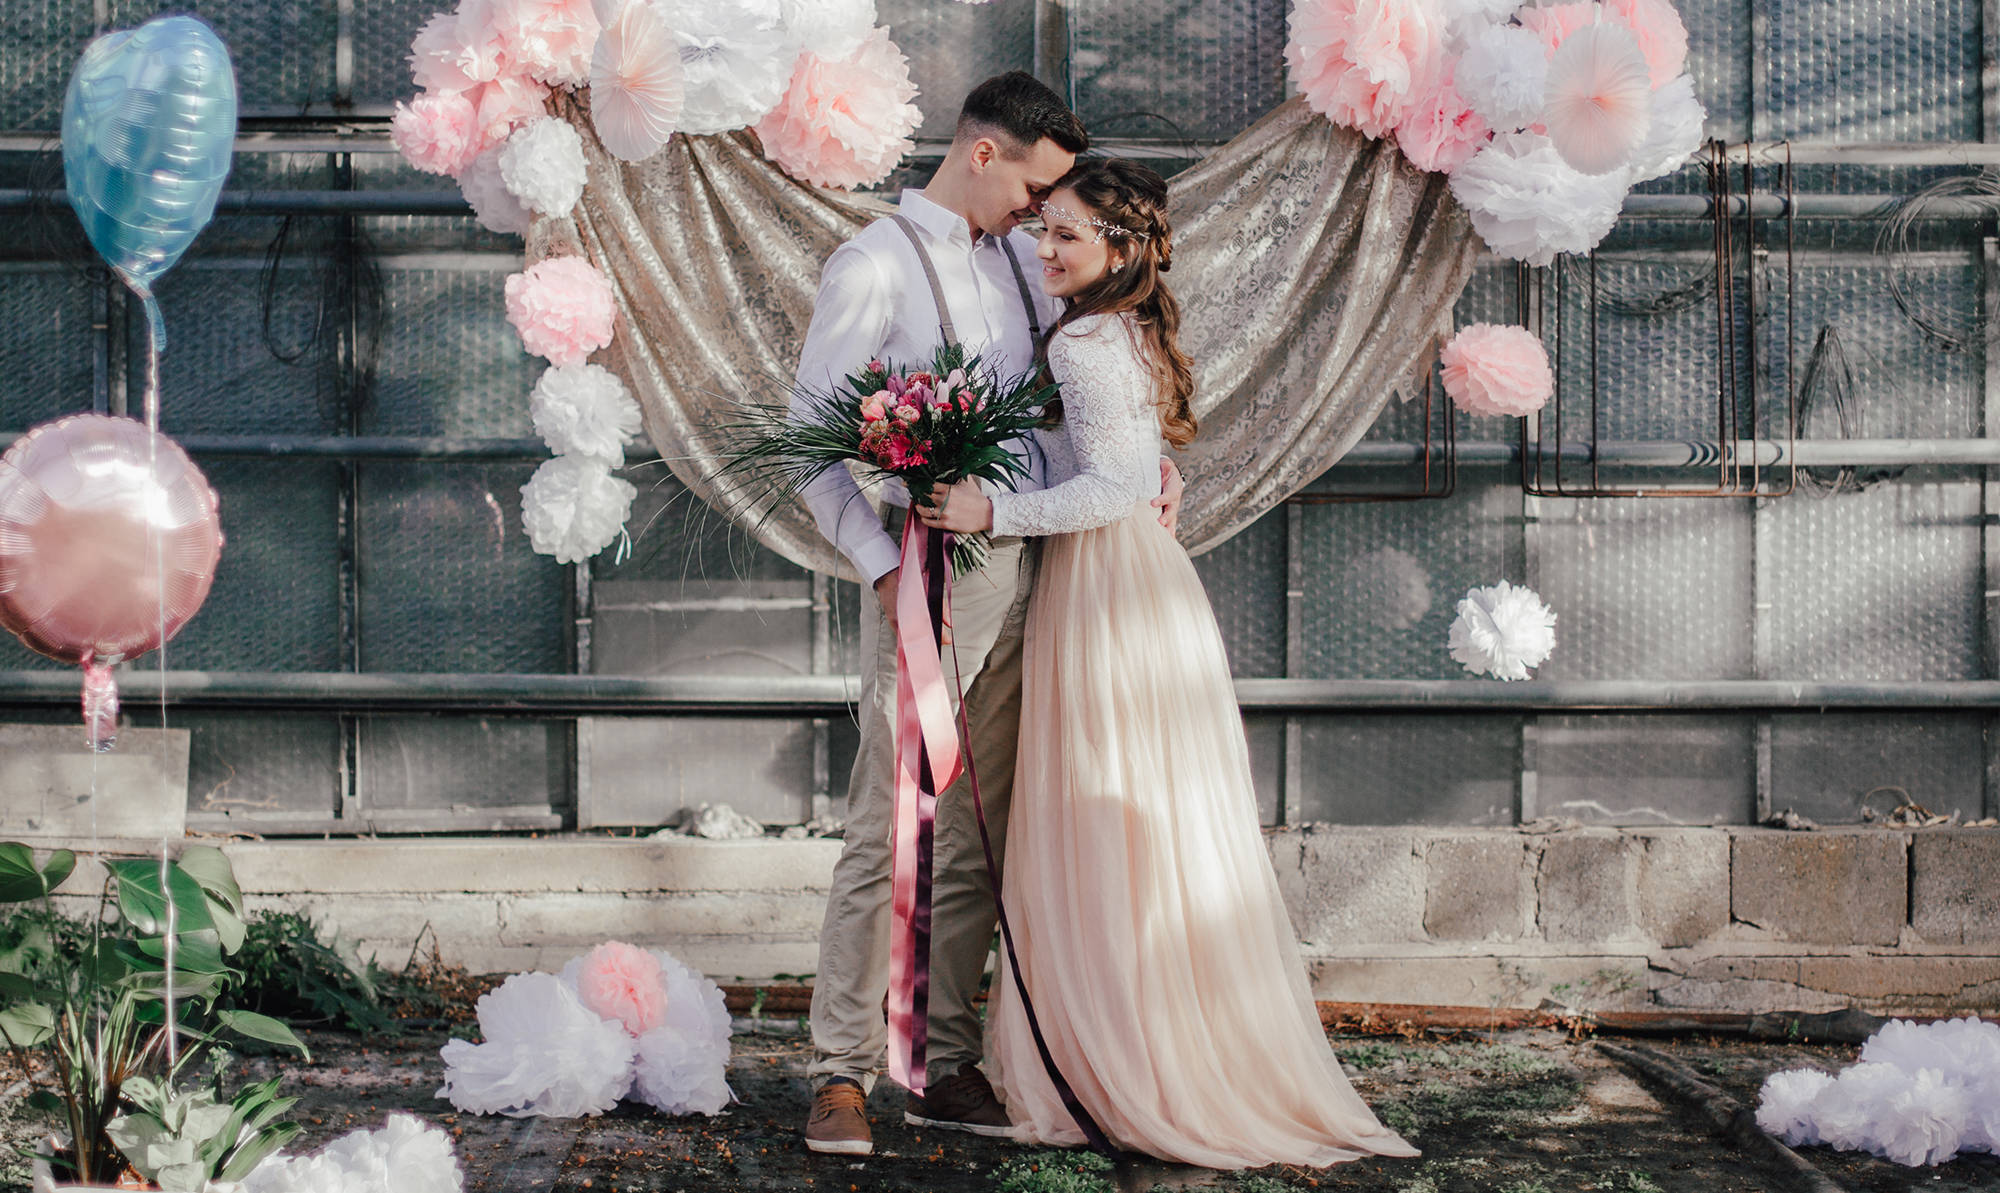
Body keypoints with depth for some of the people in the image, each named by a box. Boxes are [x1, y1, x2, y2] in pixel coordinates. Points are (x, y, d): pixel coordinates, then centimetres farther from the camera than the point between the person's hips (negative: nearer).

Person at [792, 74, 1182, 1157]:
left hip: (1023, 569, 7)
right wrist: (884, 568, -17)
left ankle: (946, 1068, 15)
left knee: (978, 836, 8)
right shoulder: (873, 267, -4)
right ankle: (841, 1075, -1)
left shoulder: (1021, 260, 16)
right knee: (890, 832, -8)